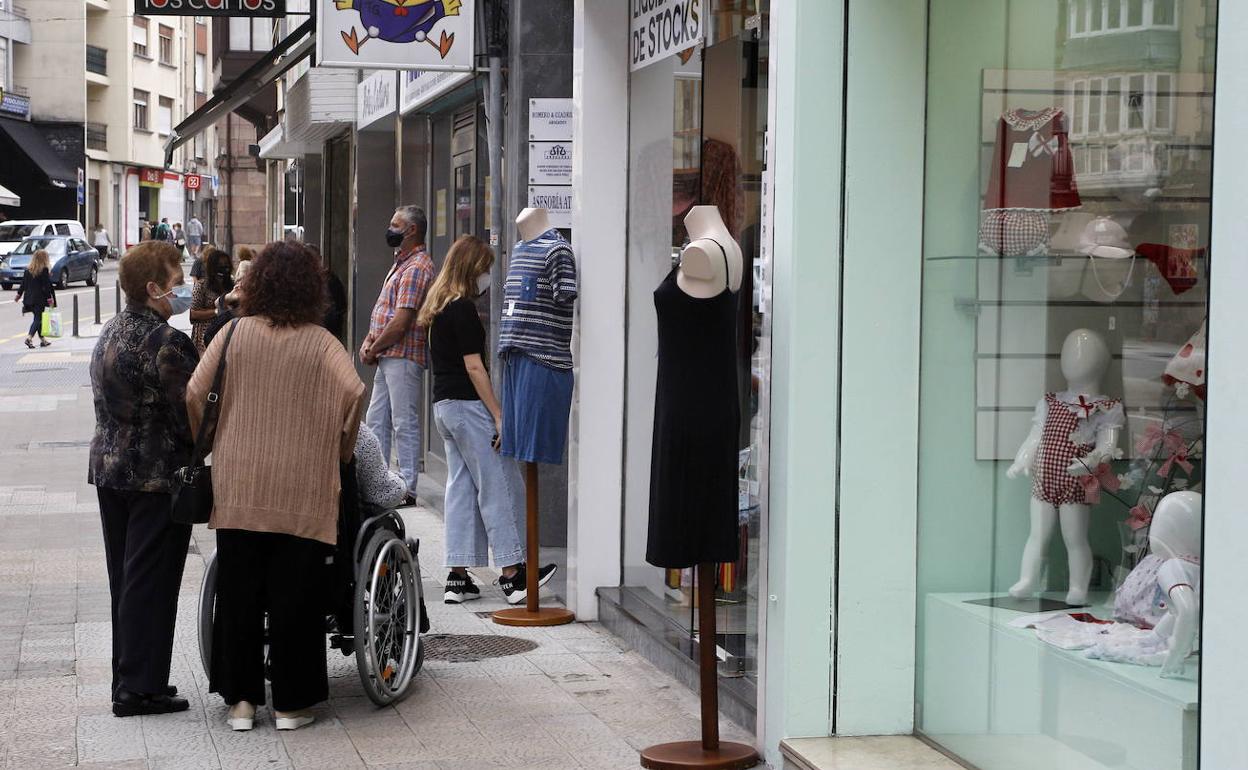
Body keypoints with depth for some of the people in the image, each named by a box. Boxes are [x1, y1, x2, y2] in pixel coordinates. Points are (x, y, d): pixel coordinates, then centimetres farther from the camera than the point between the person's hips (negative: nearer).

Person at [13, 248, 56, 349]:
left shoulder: (28, 270, 5)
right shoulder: (44, 270, -12)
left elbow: (23, 283, 11)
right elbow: (47, 286, -12)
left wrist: (19, 294, 23)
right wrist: (50, 299, -8)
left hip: (29, 298, 6)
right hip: (40, 299, -6)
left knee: (38, 318, 15)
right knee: (38, 319, -3)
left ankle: (42, 340, 21)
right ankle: (29, 337, -19)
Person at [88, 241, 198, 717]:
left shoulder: (110, 335, 11)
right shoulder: (165, 342, -19)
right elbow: (187, 415, -17)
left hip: (110, 469, 9)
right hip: (157, 477, -9)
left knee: (125, 579, 15)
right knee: (151, 582, -2)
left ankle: (128, 681, 21)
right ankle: (140, 688, 2)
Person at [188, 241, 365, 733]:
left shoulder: (234, 333, 1)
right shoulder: (320, 342, -3)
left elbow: (193, 394, -2)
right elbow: (354, 391, -16)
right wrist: (342, 448, 0)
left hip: (238, 488, 2)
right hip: (302, 492, -1)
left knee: (238, 592, 10)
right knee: (295, 595, 5)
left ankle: (241, 699, 14)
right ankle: (290, 702, 9)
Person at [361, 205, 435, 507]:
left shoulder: (416, 268, -15)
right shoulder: (401, 263, 19)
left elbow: (401, 323, -20)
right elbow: (383, 311, 20)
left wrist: (373, 350, -9)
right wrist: (369, 341, 4)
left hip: (403, 355, -10)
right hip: (388, 357, 11)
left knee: (405, 424, -6)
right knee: (376, 420, 14)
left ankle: (407, 489, -2)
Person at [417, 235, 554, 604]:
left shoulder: (438, 308, 14)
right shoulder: (463, 309, -14)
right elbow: (474, 367, -17)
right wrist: (499, 415, -15)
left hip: (443, 405, 9)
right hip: (468, 406, -9)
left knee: (460, 487, 10)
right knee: (500, 486, -4)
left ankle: (458, 577, 9)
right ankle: (512, 574, -2)